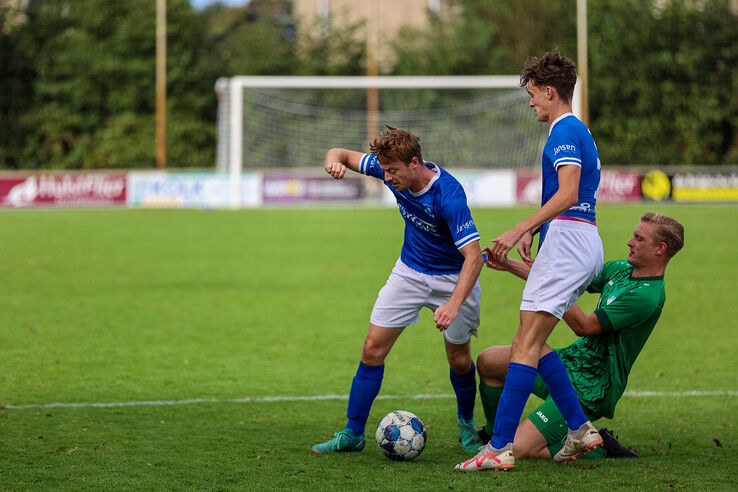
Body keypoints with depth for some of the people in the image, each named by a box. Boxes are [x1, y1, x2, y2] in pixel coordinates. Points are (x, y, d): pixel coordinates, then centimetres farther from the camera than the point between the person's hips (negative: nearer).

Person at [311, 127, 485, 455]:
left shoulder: (449, 196, -34)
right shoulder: (392, 170, -16)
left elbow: (474, 256, -37)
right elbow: (344, 155, -2)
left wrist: (454, 304, -50)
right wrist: (334, 159, -28)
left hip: (454, 278, -5)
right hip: (410, 272, 5)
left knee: (459, 359, 4)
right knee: (373, 349, -3)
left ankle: (467, 423, 33)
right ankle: (353, 434, 4)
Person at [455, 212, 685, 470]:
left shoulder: (648, 296, -23)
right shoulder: (620, 269, 6)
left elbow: (584, 326, -23)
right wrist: (508, 265, 8)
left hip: (588, 388, -9)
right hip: (569, 361, 9)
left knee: (518, 449, -17)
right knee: (488, 361, 6)